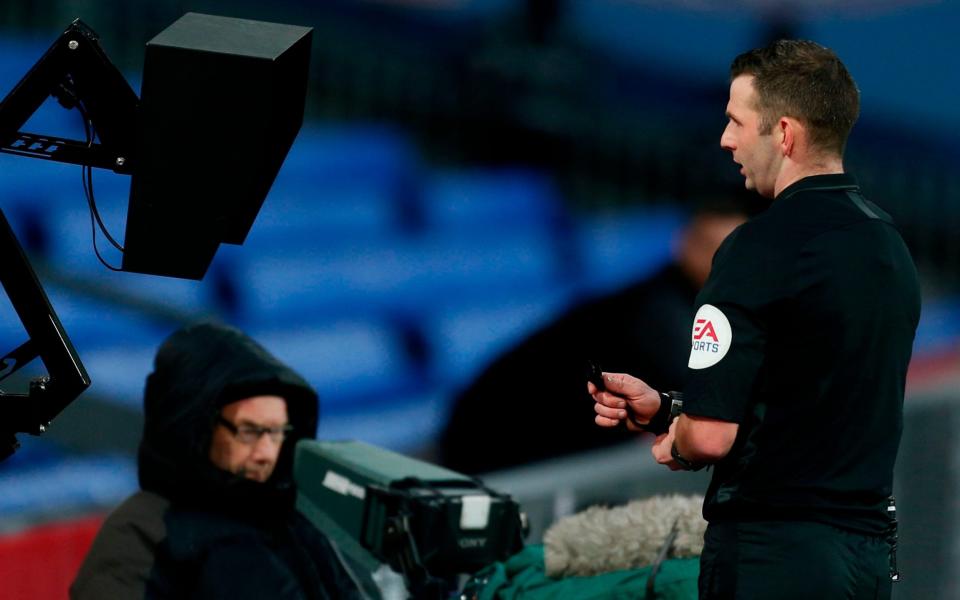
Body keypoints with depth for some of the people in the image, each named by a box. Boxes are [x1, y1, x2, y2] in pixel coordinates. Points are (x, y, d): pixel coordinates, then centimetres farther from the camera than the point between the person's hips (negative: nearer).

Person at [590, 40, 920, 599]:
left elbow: (711, 435, -19)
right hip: (869, 547, 8)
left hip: (773, 553, -8)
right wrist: (659, 406, 15)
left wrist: (674, 446, 5)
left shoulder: (763, 248, -15)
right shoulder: (891, 245, 12)